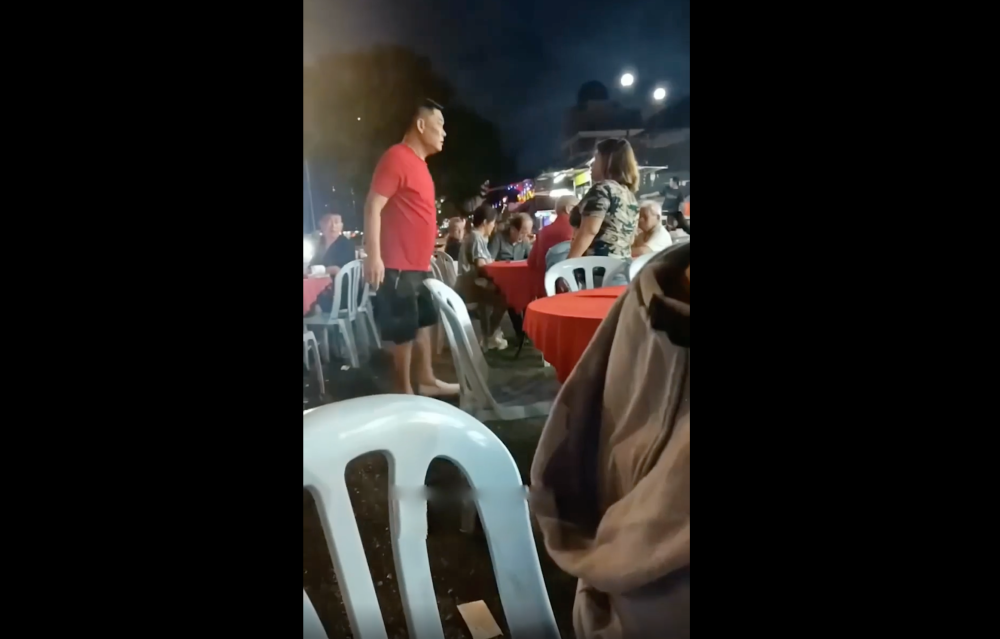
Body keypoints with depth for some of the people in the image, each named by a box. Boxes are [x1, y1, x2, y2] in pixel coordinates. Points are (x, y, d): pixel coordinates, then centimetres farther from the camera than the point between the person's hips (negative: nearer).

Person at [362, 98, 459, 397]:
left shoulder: (419, 162, 16)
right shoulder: (397, 157, -13)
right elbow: (373, 207, -19)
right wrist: (374, 257, -25)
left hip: (418, 266, 10)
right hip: (398, 267, -10)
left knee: (423, 323, 16)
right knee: (403, 331, -3)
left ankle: (427, 381, 28)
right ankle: (404, 393, 7)